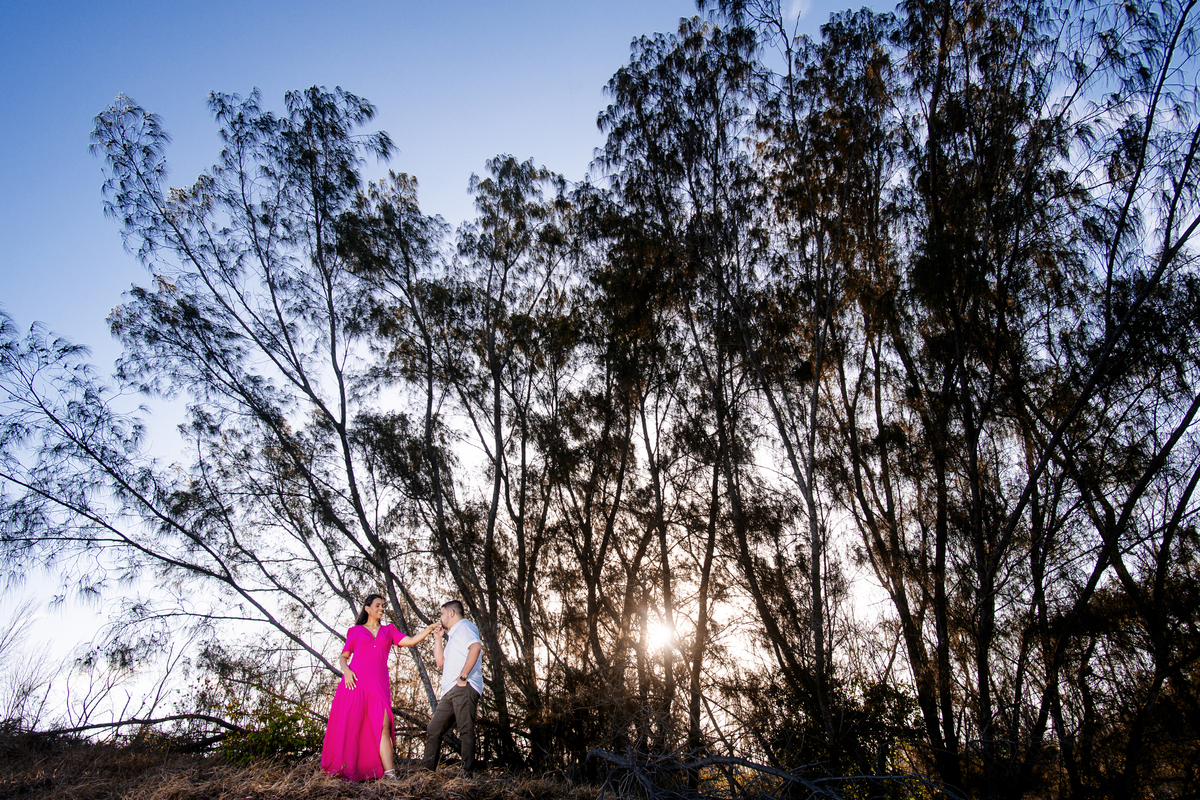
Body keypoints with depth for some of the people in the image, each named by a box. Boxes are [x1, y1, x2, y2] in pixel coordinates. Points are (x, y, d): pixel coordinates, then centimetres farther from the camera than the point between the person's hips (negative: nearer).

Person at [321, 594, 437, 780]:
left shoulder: (388, 631, 21)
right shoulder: (356, 631, 16)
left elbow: (411, 641, 11)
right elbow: (343, 656, 13)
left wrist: (429, 629, -1)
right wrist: (346, 670, -6)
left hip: (378, 684, 1)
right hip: (355, 682, -1)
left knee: (383, 726, -12)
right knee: (349, 726, -4)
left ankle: (390, 773, -19)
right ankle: (347, 772, 5)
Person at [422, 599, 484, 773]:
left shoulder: (464, 626, -1)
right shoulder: (453, 635, 31)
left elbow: (476, 647, -21)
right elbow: (440, 662, 32)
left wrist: (463, 676, -22)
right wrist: (438, 638, 24)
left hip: (464, 688, -10)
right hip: (451, 691, 10)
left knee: (466, 730, -13)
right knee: (433, 730, 10)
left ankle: (468, 771, -16)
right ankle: (427, 769, 15)